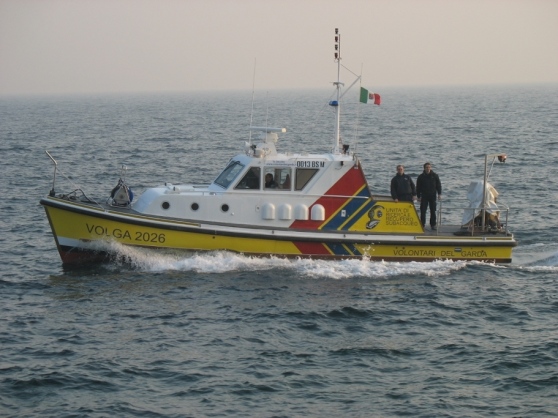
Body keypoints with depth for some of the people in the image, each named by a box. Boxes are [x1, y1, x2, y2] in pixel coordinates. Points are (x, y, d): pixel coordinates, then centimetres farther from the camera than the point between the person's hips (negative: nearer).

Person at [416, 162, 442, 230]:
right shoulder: (421, 177, 2)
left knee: (433, 211, 4)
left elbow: (438, 185, 7)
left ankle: (433, 225, 13)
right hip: (424, 196, -1)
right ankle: (422, 225, 1)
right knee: (423, 211, -4)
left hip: (432, 196, 1)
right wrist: (418, 196, 1)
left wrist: (439, 194, -2)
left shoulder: (435, 176, 4)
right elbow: (418, 187, 6)